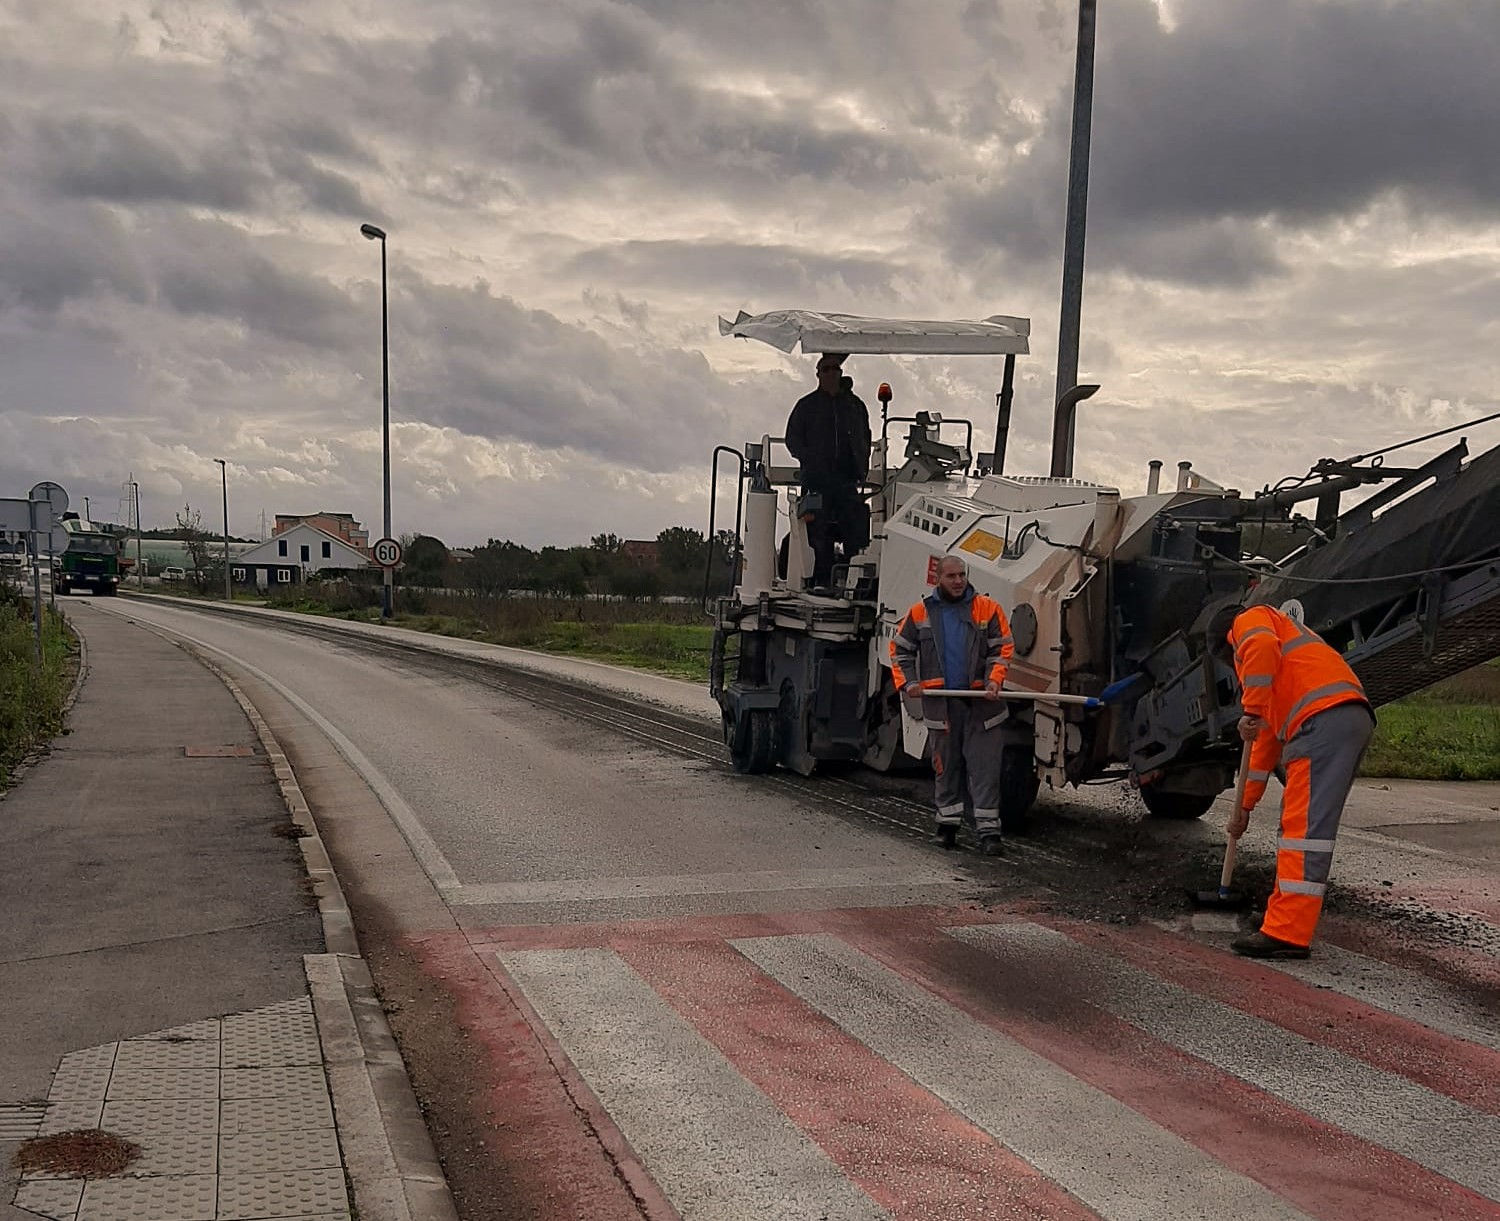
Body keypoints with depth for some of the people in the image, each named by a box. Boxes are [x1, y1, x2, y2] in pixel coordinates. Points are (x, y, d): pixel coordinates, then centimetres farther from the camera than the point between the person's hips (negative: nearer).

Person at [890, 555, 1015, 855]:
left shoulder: (987, 608, 3)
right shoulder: (920, 613, 7)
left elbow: (1002, 648, 4)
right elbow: (899, 650, 14)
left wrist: (993, 680, -11)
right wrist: (907, 682, 0)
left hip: (980, 701, -1)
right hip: (940, 703, 2)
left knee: (985, 768, -3)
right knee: (946, 767, 11)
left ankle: (988, 830, -2)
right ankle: (947, 823, 23)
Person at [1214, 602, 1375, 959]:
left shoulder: (1249, 620, 16)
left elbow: (1262, 648, -14)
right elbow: (1269, 738, 41)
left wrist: (1252, 711, -12)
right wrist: (1245, 807, 43)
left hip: (1324, 716, -10)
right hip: (1354, 719, 10)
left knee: (1304, 827, -13)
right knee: (1297, 821, 17)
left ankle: (1288, 934, -16)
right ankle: (1286, 914, 20)